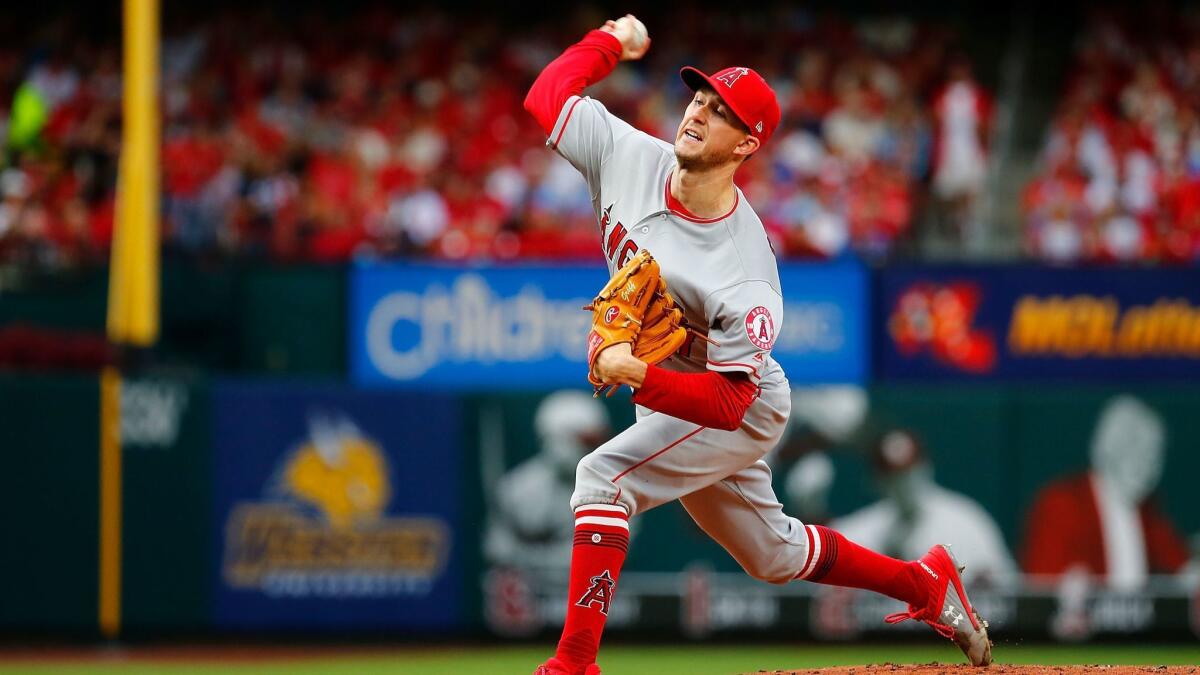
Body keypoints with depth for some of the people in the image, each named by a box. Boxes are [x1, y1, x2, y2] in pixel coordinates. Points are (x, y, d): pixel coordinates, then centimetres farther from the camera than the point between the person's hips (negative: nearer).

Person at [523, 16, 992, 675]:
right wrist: (612, 43, -6)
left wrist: (637, 374, -45)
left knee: (604, 476, -27)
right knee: (774, 554, 23)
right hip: (672, 402, 8)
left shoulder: (746, 279, -34)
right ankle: (926, 583, 43)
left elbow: (725, 403, -33)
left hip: (741, 414, -8)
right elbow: (546, 95, -6)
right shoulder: (630, 156, -18)